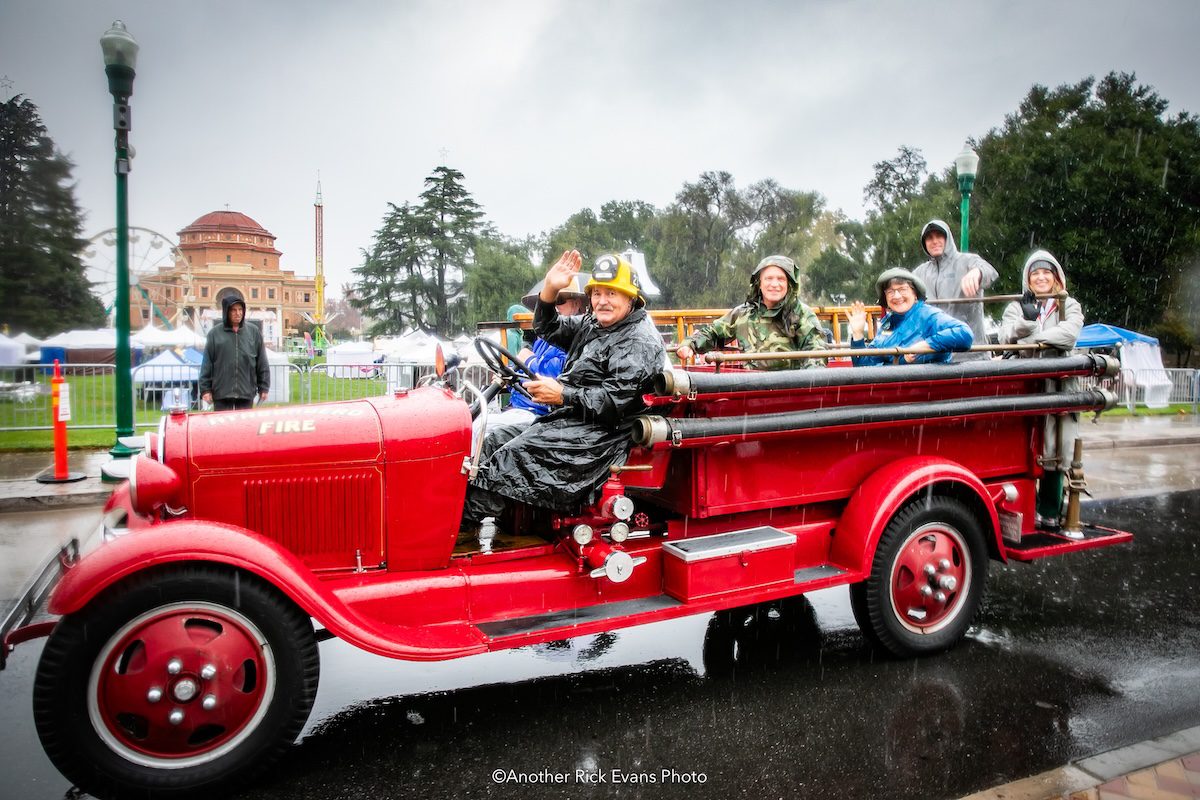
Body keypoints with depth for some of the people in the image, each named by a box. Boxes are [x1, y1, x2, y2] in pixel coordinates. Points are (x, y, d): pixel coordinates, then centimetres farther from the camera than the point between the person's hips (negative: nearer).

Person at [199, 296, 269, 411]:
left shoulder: (254, 332, 6)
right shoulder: (215, 333, 3)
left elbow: (262, 363, 8)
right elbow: (206, 364, 4)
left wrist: (263, 388, 6)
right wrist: (205, 389, 0)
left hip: (246, 392, 1)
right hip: (221, 393, -1)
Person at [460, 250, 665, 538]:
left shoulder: (640, 341, -13)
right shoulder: (591, 325, 17)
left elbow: (615, 399, -22)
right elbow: (548, 329, 16)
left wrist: (563, 395, -27)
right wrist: (550, 290, -1)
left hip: (598, 434, -10)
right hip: (570, 418, 10)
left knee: (519, 453, -21)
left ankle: (464, 520, -15)